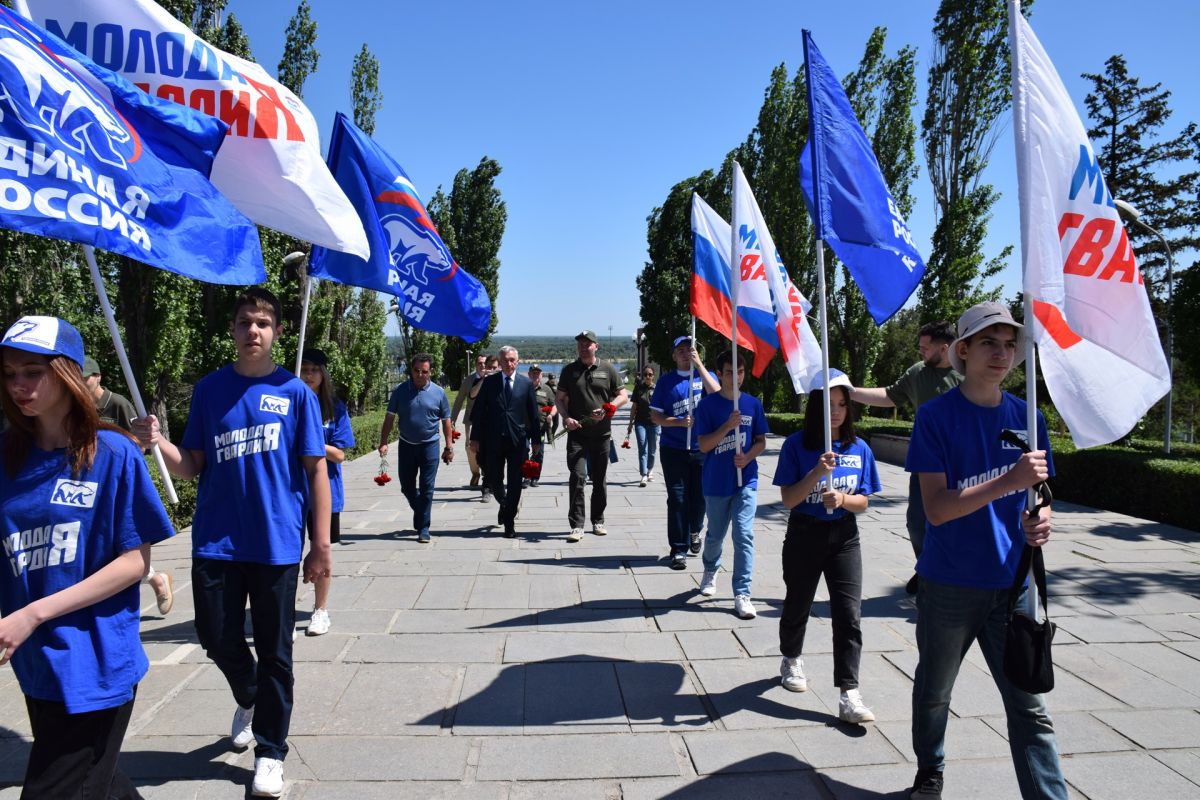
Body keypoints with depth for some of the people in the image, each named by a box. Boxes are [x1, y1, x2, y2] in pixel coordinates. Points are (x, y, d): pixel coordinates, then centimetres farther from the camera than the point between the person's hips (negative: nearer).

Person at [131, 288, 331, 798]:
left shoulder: (295, 392, -3)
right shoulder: (209, 388, 4)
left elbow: (316, 470, -2)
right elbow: (192, 466, 6)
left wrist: (321, 544, -6)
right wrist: (157, 442, -15)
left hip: (277, 543, -2)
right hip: (215, 542, 2)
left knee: (274, 651, 6)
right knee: (217, 638, 11)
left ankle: (270, 752, 23)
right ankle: (248, 698, 44)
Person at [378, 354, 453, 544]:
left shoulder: (438, 393, -3)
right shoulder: (401, 391, -2)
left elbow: (445, 421, 3)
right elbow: (389, 417, 1)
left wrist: (449, 446, 0)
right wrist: (383, 442, -7)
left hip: (429, 445, -2)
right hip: (406, 445, 2)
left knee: (426, 489, -2)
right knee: (407, 487, 12)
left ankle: (423, 528, 6)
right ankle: (420, 512, 38)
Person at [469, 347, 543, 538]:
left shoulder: (527, 384, 4)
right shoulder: (489, 382, 3)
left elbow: (533, 414, 5)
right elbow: (478, 411, 3)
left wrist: (536, 439, 3)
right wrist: (475, 438, -2)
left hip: (518, 441, 0)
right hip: (494, 440, 1)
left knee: (515, 484, 1)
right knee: (494, 481, 6)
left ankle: (509, 523, 12)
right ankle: (504, 506, 37)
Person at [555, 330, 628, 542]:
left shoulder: (607, 370, 5)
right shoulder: (569, 370, 6)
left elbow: (623, 396, 6)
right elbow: (559, 398, 9)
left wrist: (607, 409, -12)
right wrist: (566, 417, -9)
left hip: (601, 433, 1)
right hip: (577, 433, -1)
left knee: (600, 479, 10)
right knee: (577, 477, -11)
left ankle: (598, 521, 24)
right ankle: (576, 525, -7)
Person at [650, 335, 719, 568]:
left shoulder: (705, 376, 6)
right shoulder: (666, 381, 6)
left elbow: (718, 394, -16)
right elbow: (655, 416, 3)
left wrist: (699, 364, -17)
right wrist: (679, 422, -14)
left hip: (701, 449, 1)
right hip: (673, 450, -1)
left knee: (699, 496, 9)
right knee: (677, 499, -2)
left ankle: (694, 532, 38)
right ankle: (679, 549, 6)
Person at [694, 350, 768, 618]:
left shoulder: (753, 404, 1)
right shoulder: (708, 404, -6)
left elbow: (761, 441, 8)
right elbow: (703, 445, -9)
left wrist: (748, 457, -12)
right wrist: (727, 426, -23)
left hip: (746, 480, 1)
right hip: (716, 482, 0)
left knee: (744, 535, -9)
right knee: (715, 534, 16)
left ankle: (742, 595, -2)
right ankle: (710, 572, 44)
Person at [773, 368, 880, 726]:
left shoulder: (859, 449, 0)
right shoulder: (797, 445, -8)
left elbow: (863, 502, 2)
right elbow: (789, 498, -12)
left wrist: (842, 499, -19)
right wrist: (817, 472, -26)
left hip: (844, 539, 2)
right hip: (804, 536, -1)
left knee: (849, 615, -6)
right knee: (798, 606, 15)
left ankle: (849, 696, -2)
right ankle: (792, 661, 43)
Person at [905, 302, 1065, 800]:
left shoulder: (1026, 416, 3)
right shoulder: (936, 416, -11)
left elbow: (1034, 493, 12)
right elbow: (936, 509, -18)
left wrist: (1039, 522, -11)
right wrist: (1009, 481, -29)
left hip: (1011, 582, 3)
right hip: (949, 584, -2)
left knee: (1029, 706, 3)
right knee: (933, 691, 17)